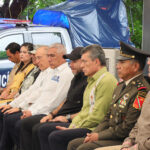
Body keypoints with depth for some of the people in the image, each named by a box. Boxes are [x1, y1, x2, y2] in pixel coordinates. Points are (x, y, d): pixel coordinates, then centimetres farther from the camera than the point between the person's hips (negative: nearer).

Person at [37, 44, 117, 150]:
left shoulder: (107, 80, -14)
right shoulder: (92, 80, 20)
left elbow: (97, 116, -19)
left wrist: (75, 128, -12)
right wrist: (72, 126, 5)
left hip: (95, 128, -11)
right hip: (83, 124, 11)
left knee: (56, 137, -25)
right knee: (44, 130, 5)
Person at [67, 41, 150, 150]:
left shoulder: (141, 91, -18)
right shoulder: (121, 86, 15)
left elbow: (127, 128, -21)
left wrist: (99, 136, -13)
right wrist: (94, 134, 3)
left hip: (125, 141, -10)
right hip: (112, 136, 10)